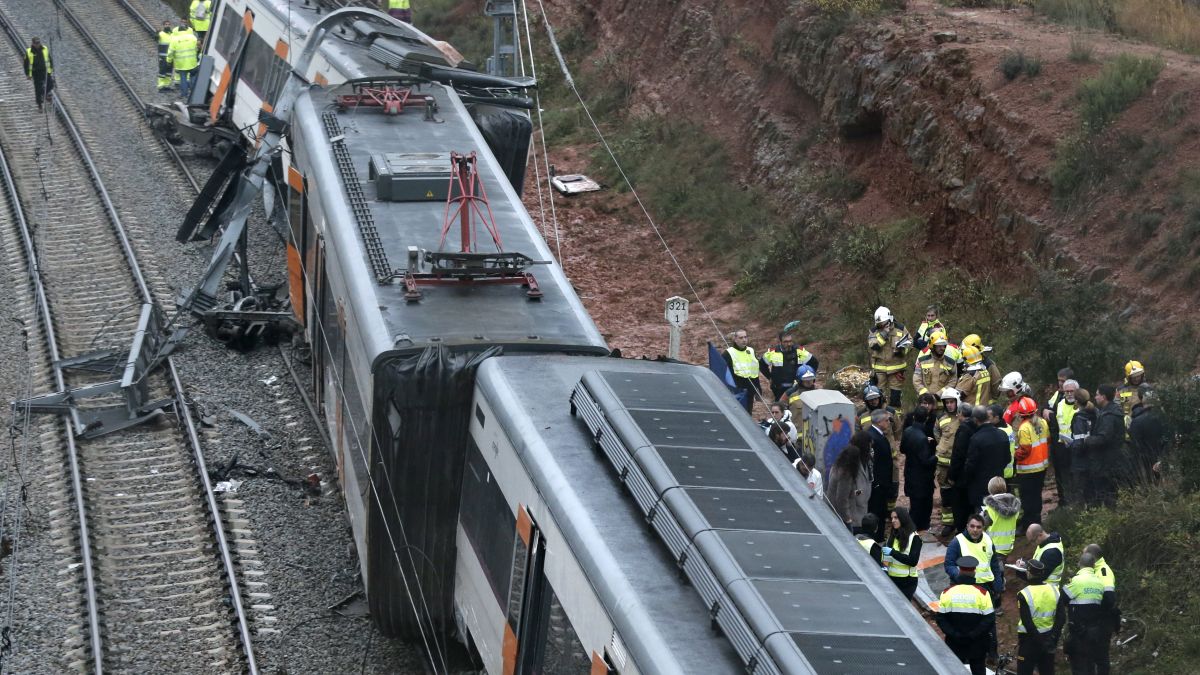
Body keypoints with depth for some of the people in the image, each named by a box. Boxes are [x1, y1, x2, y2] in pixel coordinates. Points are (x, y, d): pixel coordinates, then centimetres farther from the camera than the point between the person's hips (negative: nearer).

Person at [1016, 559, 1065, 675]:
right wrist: (1054, 638, -3)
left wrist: (1040, 642, -15)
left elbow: (1027, 623, -20)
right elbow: (1061, 618, -3)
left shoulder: (1024, 594, -17)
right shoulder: (1054, 590, -1)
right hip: (1049, 637, 5)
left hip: (1029, 639, -5)